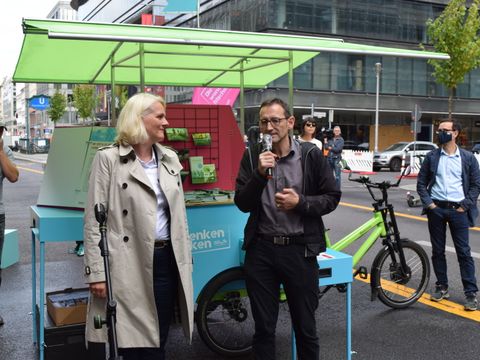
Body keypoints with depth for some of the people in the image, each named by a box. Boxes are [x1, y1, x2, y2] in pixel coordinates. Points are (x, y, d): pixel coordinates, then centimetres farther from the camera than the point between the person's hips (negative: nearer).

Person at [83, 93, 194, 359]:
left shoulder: (170, 158, 11)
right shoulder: (108, 159, -6)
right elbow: (94, 220, -8)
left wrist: (186, 260, 13)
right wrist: (96, 272, -12)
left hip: (166, 259, 5)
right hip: (129, 263, -5)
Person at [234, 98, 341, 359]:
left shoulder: (311, 154, -3)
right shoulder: (252, 156, 2)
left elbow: (332, 198, 1)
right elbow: (242, 204, -3)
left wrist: (300, 202, -16)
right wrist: (259, 174, -18)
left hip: (299, 249, -1)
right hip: (261, 250, 2)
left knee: (305, 327, 11)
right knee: (263, 328, 13)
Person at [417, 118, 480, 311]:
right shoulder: (432, 156, 5)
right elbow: (421, 182, 7)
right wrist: (427, 202, -5)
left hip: (458, 210, -2)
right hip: (436, 209, 2)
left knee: (464, 252, -1)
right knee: (437, 251, 9)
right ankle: (442, 287, 21)